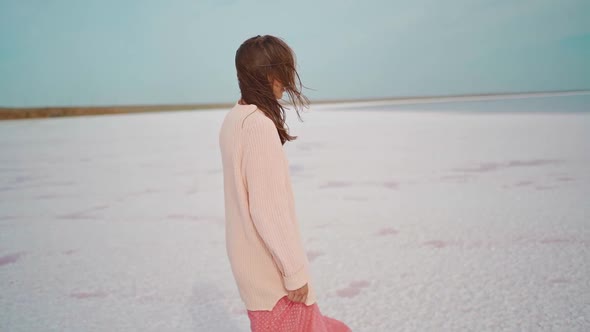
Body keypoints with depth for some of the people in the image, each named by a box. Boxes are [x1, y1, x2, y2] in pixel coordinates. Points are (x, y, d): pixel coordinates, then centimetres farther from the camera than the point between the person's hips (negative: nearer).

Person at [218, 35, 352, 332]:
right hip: (271, 264, -9)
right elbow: (267, 209, -25)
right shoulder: (259, 125, -25)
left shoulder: (234, 120, 4)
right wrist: (294, 271, -17)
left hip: (251, 256, 9)